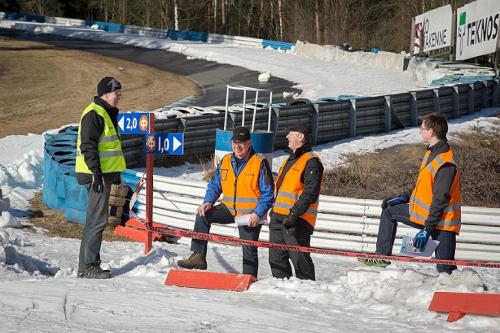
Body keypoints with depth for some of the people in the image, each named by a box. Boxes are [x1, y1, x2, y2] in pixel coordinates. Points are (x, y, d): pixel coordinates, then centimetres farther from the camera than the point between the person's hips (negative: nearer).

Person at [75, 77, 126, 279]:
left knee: (96, 220, 13)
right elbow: (88, 146, -20)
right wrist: (96, 172, -25)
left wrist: (115, 172, 26)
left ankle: (90, 264, 17)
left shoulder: (107, 113, 19)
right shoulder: (93, 114, -14)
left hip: (105, 173, 11)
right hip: (97, 175, -11)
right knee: (97, 220, -11)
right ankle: (88, 267, -9)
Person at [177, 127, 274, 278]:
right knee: (203, 215, -14)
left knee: (249, 250, 1)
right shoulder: (225, 161, 5)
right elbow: (215, 184, 12)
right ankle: (198, 256, -15)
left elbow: (268, 193, -11)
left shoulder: (260, 163, -11)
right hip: (230, 209, 5)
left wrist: (258, 214, -21)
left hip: (251, 215, -5)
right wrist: (208, 202, -6)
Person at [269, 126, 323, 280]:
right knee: (277, 257, 9)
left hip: (297, 221, -9)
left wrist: (294, 213, -24)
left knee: (299, 258, -8)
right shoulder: (290, 160, 22)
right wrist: (274, 210, 23)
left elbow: (310, 194, -18)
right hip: (278, 218, 9)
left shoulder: (311, 162, -9)